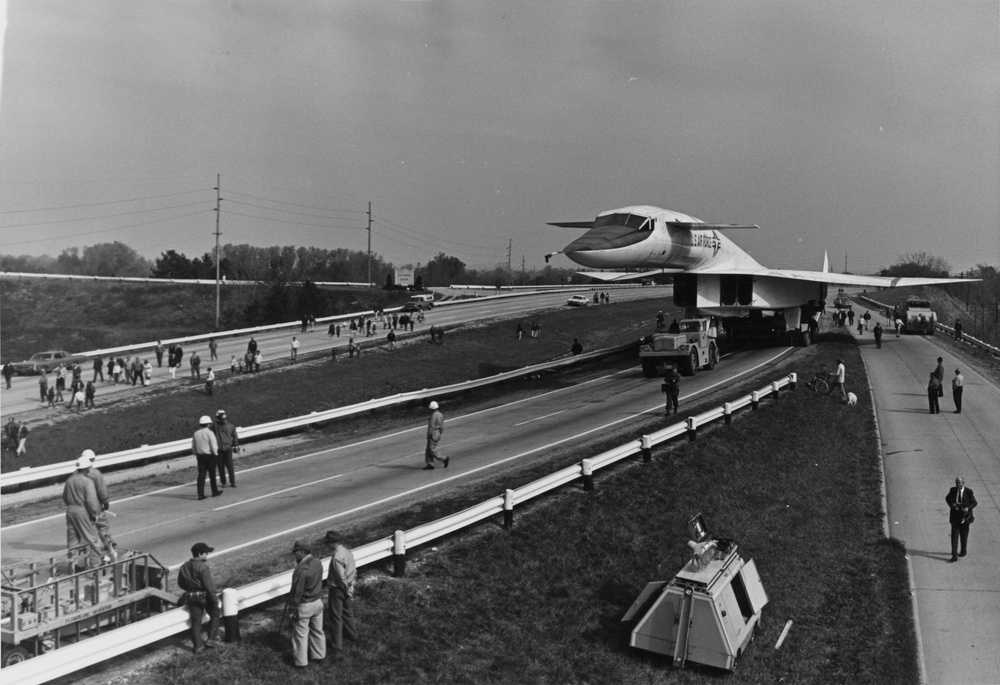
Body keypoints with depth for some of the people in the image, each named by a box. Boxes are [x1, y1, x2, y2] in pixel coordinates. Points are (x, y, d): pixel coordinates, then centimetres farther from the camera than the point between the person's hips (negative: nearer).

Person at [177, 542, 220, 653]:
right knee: (214, 615, 15)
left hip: (191, 597, 6)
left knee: (195, 621, 12)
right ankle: (210, 640, 10)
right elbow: (209, 585, -20)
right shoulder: (203, 567, -19)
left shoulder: (184, 567, 4)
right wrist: (215, 599, -12)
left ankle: (197, 645, 14)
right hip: (204, 596, -6)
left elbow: (180, 583, 14)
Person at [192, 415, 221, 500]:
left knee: (201, 474, 3)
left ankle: (200, 494, -4)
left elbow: (193, 447, 9)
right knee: (212, 474, 10)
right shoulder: (209, 433, -14)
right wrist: (216, 454, -3)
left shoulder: (196, 433, 5)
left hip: (200, 456, 5)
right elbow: (214, 446, -17)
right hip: (209, 456, -5)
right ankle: (215, 492, 23)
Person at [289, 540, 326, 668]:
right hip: (318, 602, 7)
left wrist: (292, 609, -13)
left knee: (301, 634, 9)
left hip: (304, 606, -7)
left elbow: (297, 592, -22)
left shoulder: (301, 569, -27)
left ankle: (300, 661, 21)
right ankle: (319, 654, 36)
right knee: (317, 630, 21)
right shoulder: (317, 563, -3)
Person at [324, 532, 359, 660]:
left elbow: (342, 577, -24)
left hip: (338, 589, -8)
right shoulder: (348, 552, -1)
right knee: (347, 611, 27)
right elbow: (354, 571, 7)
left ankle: (337, 648, 2)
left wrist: (347, 590, -10)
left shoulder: (337, 557, -27)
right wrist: (351, 586, 14)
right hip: (347, 588, 8)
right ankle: (352, 634, 46)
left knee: (335, 617, 0)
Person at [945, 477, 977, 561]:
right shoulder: (953, 490, -3)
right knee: (954, 535, -6)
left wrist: (968, 508, -22)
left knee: (964, 535, 15)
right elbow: (947, 498, 14)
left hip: (964, 516, -1)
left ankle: (964, 551, 37)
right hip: (955, 517, 1)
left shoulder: (969, 491, -10)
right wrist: (951, 504, -7)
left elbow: (974, 502, -3)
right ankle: (954, 555, -7)